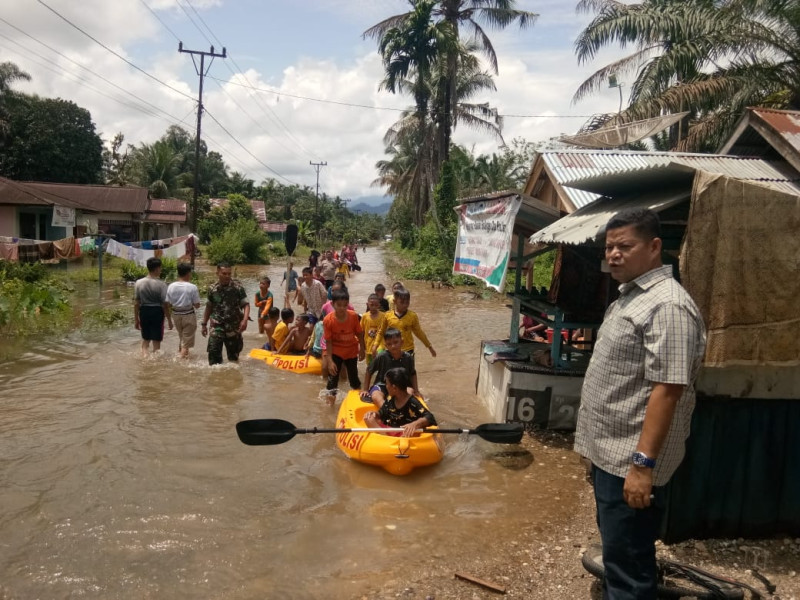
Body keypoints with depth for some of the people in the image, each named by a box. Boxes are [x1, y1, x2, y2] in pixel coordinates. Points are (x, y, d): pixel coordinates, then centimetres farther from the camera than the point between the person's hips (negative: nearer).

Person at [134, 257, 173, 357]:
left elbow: (136, 303, 2)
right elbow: (165, 304, -12)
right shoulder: (161, 284, -13)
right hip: (157, 312, -3)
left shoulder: (138, 283, -2)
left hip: (144, 312, 4)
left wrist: (136, 319, 10)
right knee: (156, 342, 8)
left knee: (145, 340, 19)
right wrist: (169, 320, -2)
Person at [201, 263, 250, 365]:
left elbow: (246, 304, -7)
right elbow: (209, 307, 13)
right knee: (213, 351, -11)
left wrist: (245, 319, -23)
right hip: (217, 326, 1)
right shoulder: (212, 289, 1)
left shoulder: (238, 287, -6)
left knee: (233, 354, 11)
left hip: (234, 326, -1)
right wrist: (204, 324, 15)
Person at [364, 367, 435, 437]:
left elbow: (430, 418, -28)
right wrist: (375, 413, -5)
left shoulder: (413, 403, -18)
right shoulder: (390, 400, 4)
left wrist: (414, 424, -46)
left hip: (403, 435, -7)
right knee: (369, 418, -10)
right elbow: (382, 413, 20)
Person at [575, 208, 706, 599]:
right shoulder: (628, 296, 12)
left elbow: (667, 389, -25)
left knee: (627, 560, 1)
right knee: (615, 548, 23)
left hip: (631, 458, -10)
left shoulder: (667, 305, -20)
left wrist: (643, 462, -27)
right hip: (609, 450, 10)